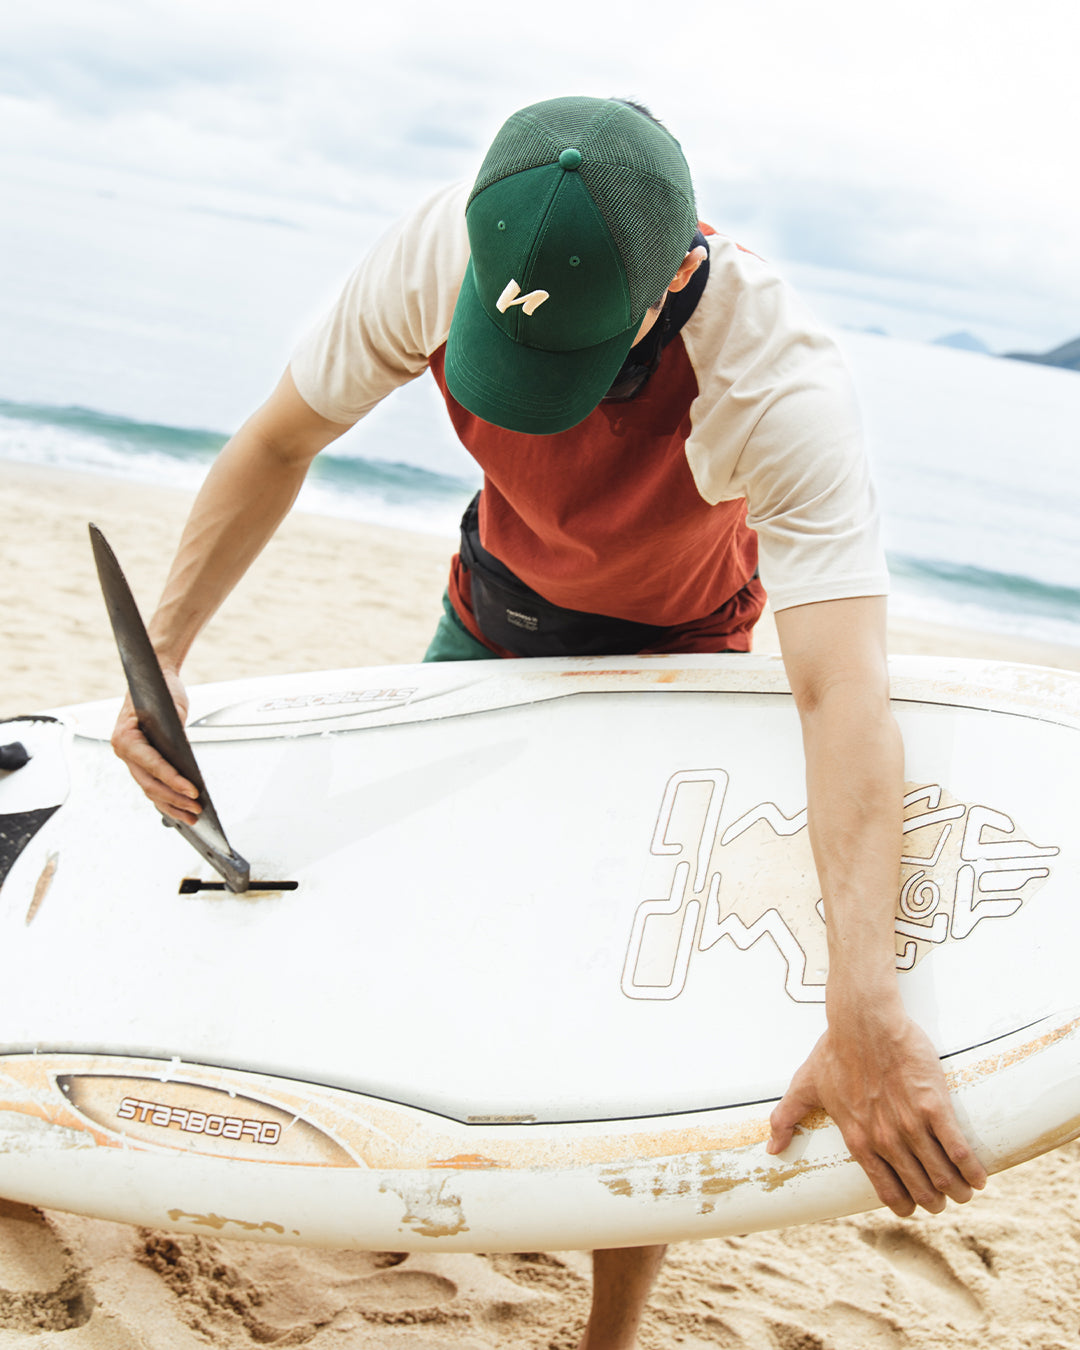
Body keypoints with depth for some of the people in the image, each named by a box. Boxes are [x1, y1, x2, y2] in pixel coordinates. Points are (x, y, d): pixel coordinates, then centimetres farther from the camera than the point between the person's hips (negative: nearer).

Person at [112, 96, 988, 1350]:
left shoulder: (778, 387, -42)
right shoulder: (444, 248, -31)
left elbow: (842, 694, -52)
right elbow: (276, 446, -16)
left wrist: (865, 1013, -64)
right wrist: (160, 652, -27)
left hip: (670, 651, -4)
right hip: (494, 606, 4)